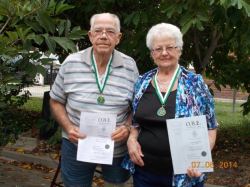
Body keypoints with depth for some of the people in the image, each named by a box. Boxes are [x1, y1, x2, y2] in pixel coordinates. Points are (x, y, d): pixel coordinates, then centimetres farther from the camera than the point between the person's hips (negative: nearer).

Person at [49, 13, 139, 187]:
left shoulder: (130, 66, -6)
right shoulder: (71, 63, -7)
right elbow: (56, 101, 3)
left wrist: (128, 127, -15)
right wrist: (68, 127, -12)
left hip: (118, 148, 1)